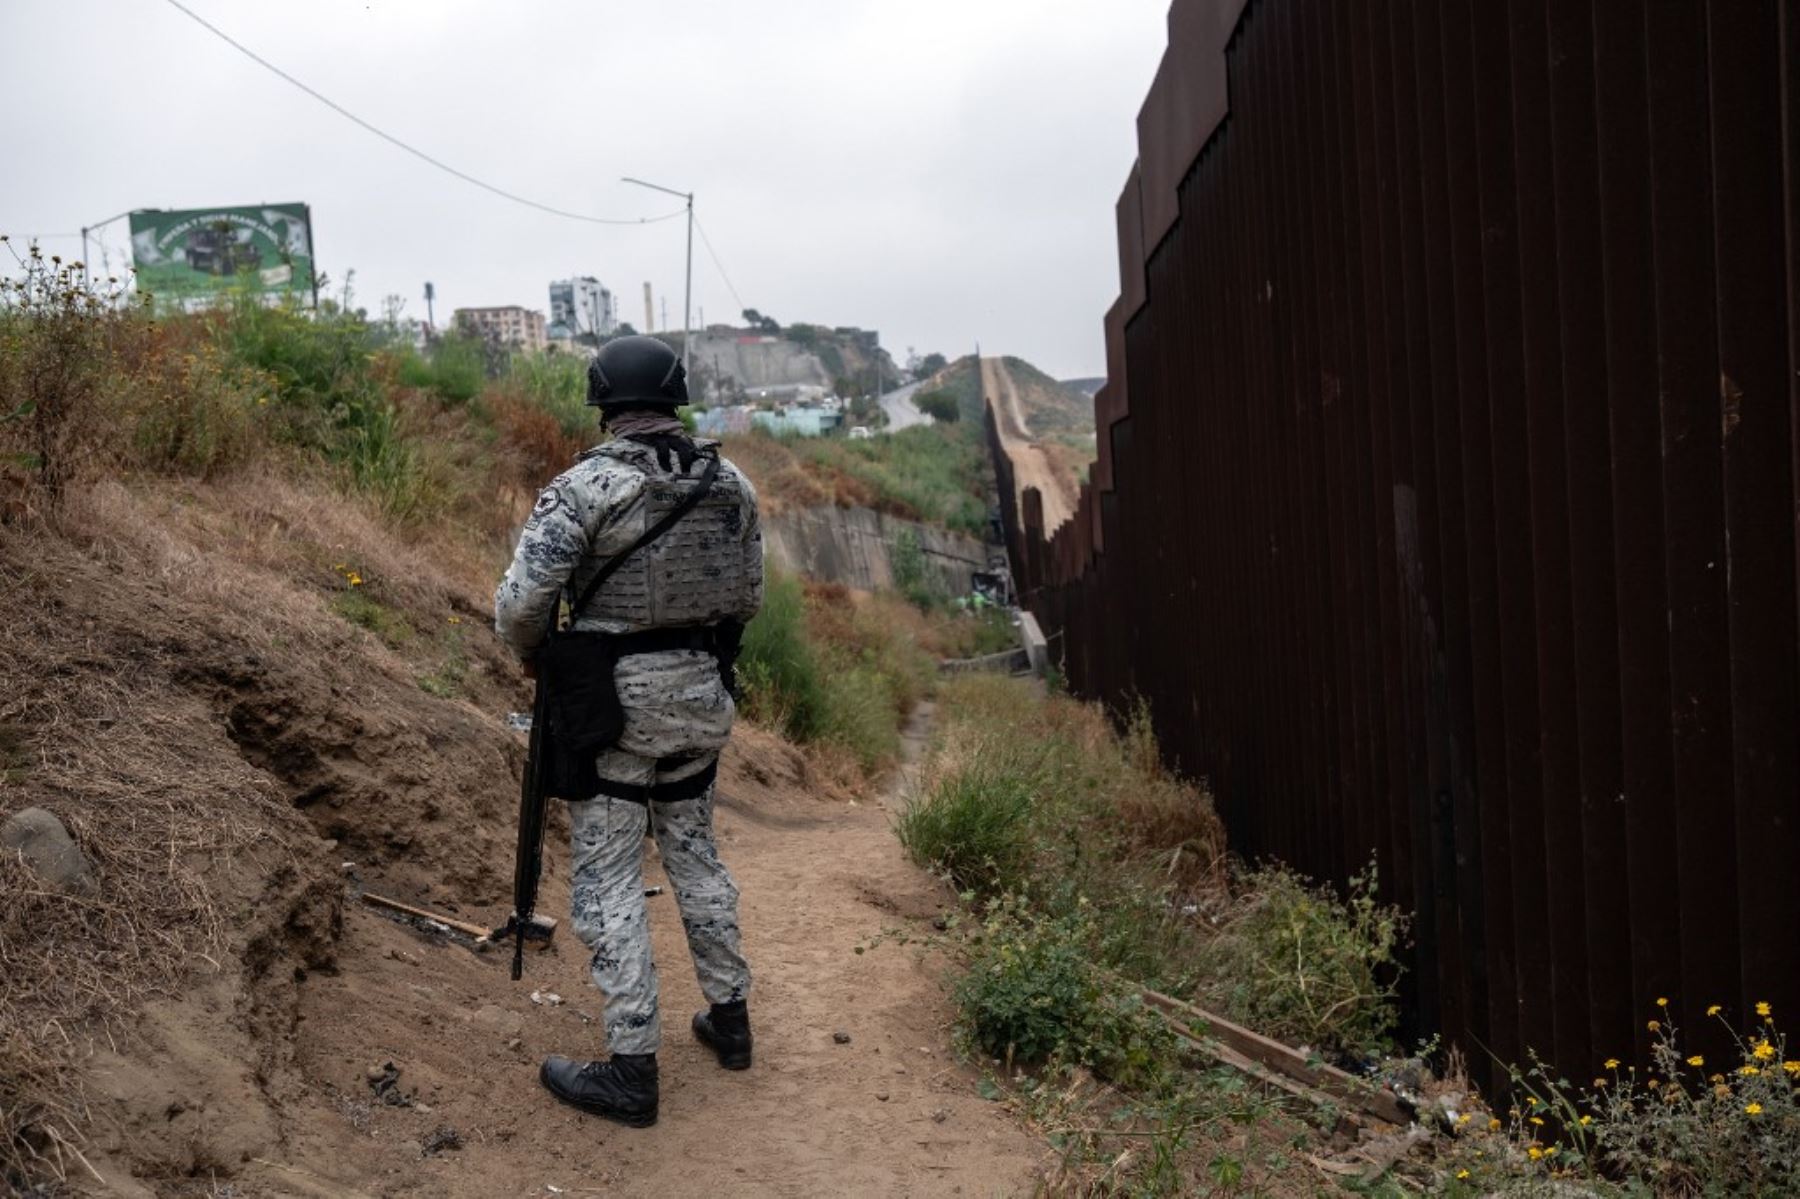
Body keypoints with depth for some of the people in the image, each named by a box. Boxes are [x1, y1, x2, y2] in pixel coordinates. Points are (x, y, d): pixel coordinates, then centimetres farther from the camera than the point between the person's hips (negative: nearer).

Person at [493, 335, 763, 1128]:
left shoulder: (585, 486, -15)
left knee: (608, 881, 3)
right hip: (702, 695, 6)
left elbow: (521, 602, -18)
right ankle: (729, 1019, 33)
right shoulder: (730, 483, 2)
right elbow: (747, 598, 9)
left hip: (617, 703, -6)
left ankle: (631, 1070, 7)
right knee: (694, 852, 22)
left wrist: (535, 654, 3)